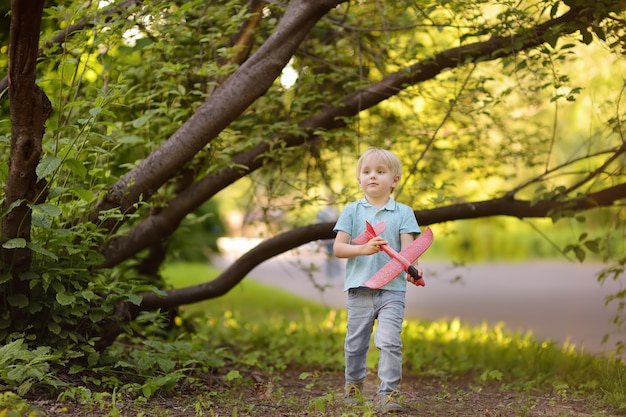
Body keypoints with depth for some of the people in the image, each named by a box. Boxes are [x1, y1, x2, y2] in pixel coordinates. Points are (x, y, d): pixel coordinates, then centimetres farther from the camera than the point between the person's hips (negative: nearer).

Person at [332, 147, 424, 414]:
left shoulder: (403, 212, 4)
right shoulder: (352, 211, 5)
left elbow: (407, 247, -6)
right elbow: (338, 248, -2)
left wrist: (412, 267, -28)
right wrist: (364, 249, -20)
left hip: (392, 289, -1)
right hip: (359, 289, 1)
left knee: (389, 342, -12)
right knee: (355, 344, 12)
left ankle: (389, 393, -4)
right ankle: (353, 384, 33)